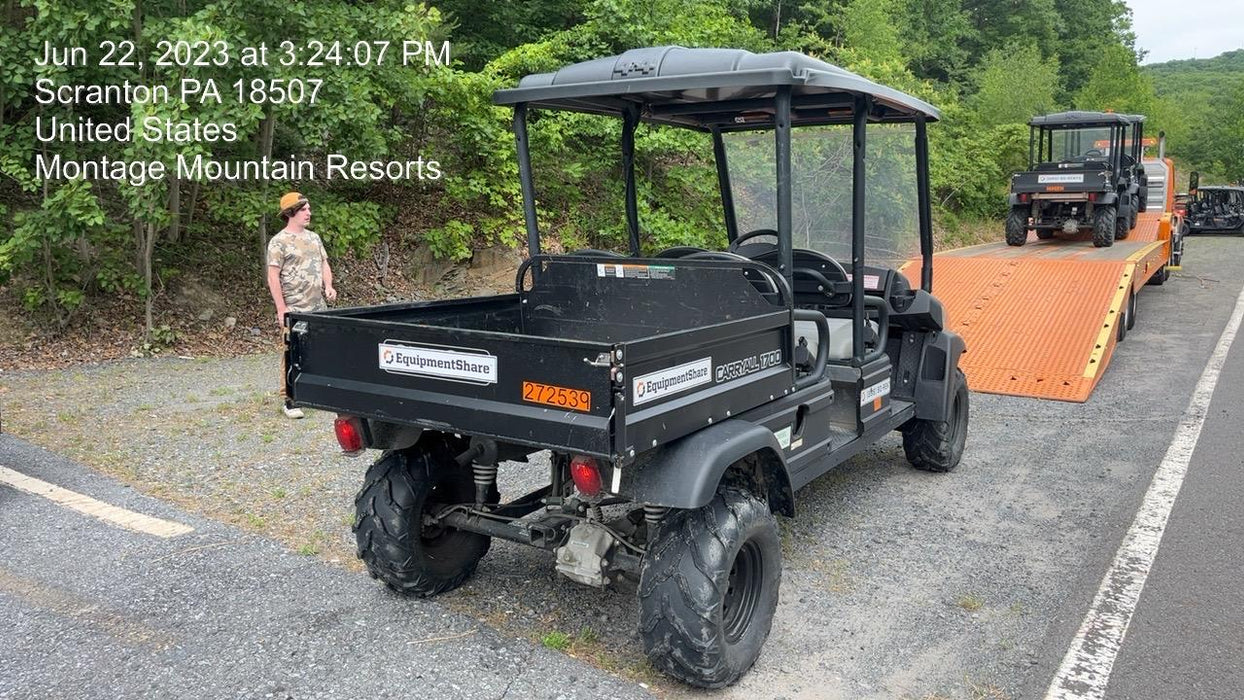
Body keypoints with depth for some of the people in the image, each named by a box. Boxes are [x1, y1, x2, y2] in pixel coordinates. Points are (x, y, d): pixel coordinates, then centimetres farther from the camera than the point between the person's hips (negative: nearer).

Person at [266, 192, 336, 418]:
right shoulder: (279, 242, -7)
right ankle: (288, 399, 3)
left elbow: (324, 264, 21)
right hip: (295, 310, -6)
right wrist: (281, 308, -15)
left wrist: (328, 286, 2)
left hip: (319, 308, 7)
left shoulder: (314, 238, 14)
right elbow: (273, 277, -10)